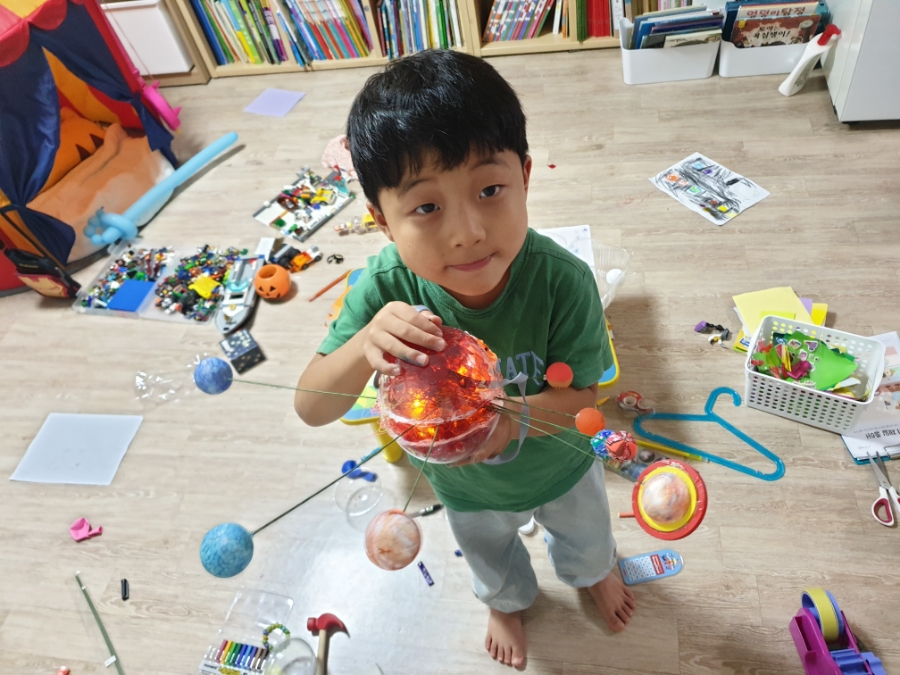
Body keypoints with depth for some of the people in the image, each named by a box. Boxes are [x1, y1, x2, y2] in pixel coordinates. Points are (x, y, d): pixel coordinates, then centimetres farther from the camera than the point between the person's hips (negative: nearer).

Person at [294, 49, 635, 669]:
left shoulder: (561, 280, -38)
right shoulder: (388, 290, -35)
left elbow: (581, 395, -25)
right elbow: (311, 409, -31)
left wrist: (513, 417, -47)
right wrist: (365, 347, -52)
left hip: (560, 462, 0)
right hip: (467, 486, 1)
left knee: (584, 530, 35)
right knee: (490, 554, 35)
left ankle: (594, 570, 74)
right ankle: (508, 600, 73)